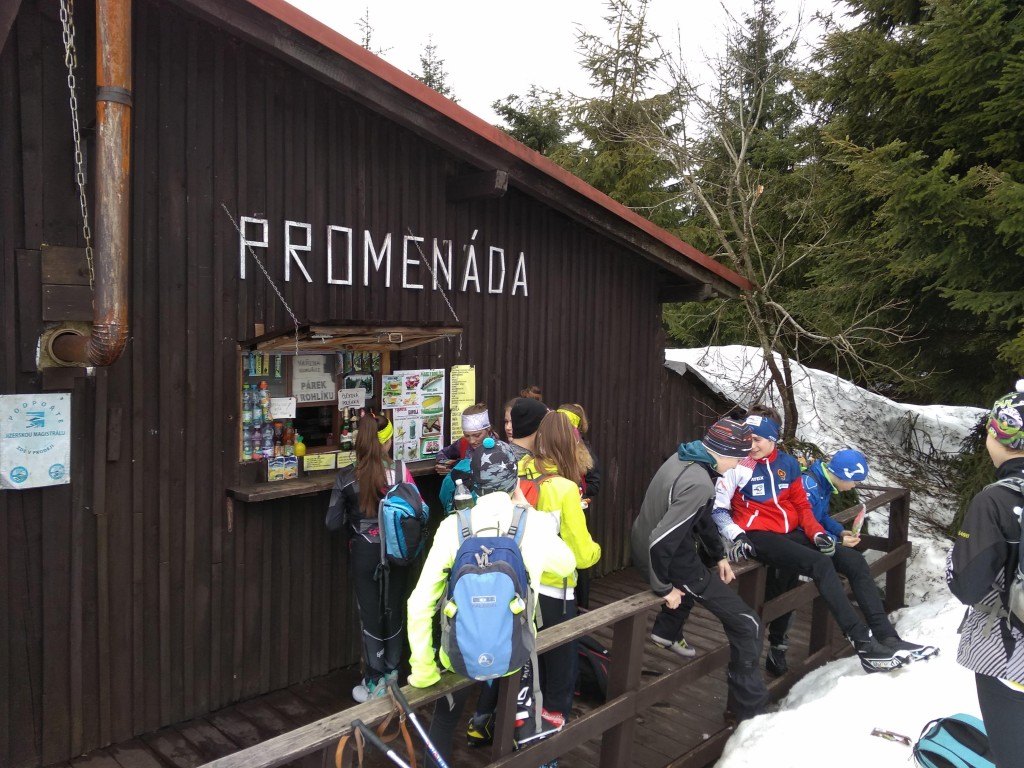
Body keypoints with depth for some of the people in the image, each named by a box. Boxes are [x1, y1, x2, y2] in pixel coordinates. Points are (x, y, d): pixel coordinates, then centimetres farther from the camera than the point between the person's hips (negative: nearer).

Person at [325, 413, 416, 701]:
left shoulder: (346, 476, -12)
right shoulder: (400, 471, -14)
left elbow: (333, 522, -9)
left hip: (364, 553, -1)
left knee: (370, 615, 12)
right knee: (393, 611, 19)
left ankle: (375, 684, 21)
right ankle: (392, 675, 35)